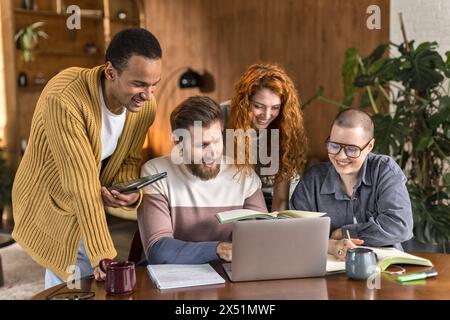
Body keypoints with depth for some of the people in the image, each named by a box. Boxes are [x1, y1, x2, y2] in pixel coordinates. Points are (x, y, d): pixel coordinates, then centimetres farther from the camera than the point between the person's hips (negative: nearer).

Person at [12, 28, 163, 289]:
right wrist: (103, 255, -34)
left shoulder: (145, 105, -13)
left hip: (91, 206, 6)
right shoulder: (63, 99, -33)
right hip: (50, 206, -6)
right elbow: (83, 184, -35)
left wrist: (130, 192, -19)